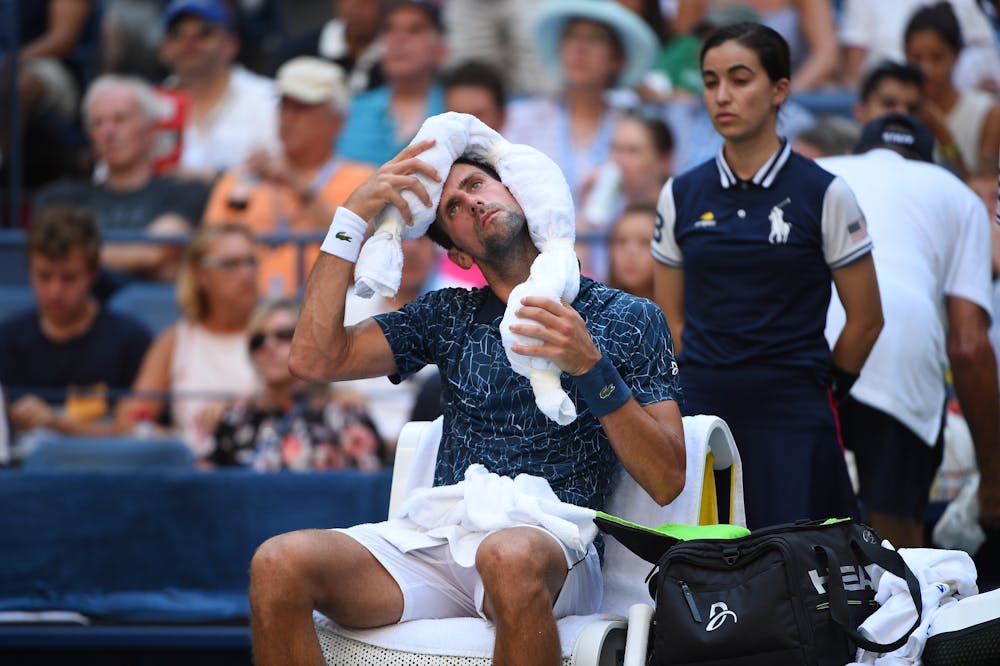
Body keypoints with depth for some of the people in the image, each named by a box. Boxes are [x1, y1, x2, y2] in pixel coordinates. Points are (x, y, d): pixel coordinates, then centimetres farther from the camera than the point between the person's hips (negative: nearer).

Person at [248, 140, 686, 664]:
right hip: (436, 537, 4)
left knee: (509, 556, -44)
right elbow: (316, 358, 8)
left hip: (552, 542, -4)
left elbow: (666, 482, 1)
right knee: (278, 565, -26)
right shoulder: (449, 316, 22)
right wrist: (353, 216, 7)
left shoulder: (627, 318, 11)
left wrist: (589, 366, -13)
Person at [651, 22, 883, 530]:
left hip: (793, 419, -3)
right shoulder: (680, 195, 7)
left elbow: (865, 319, 4)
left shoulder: (823, 194, -2)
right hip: (703, 411, 3)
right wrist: (704, 387, 8)